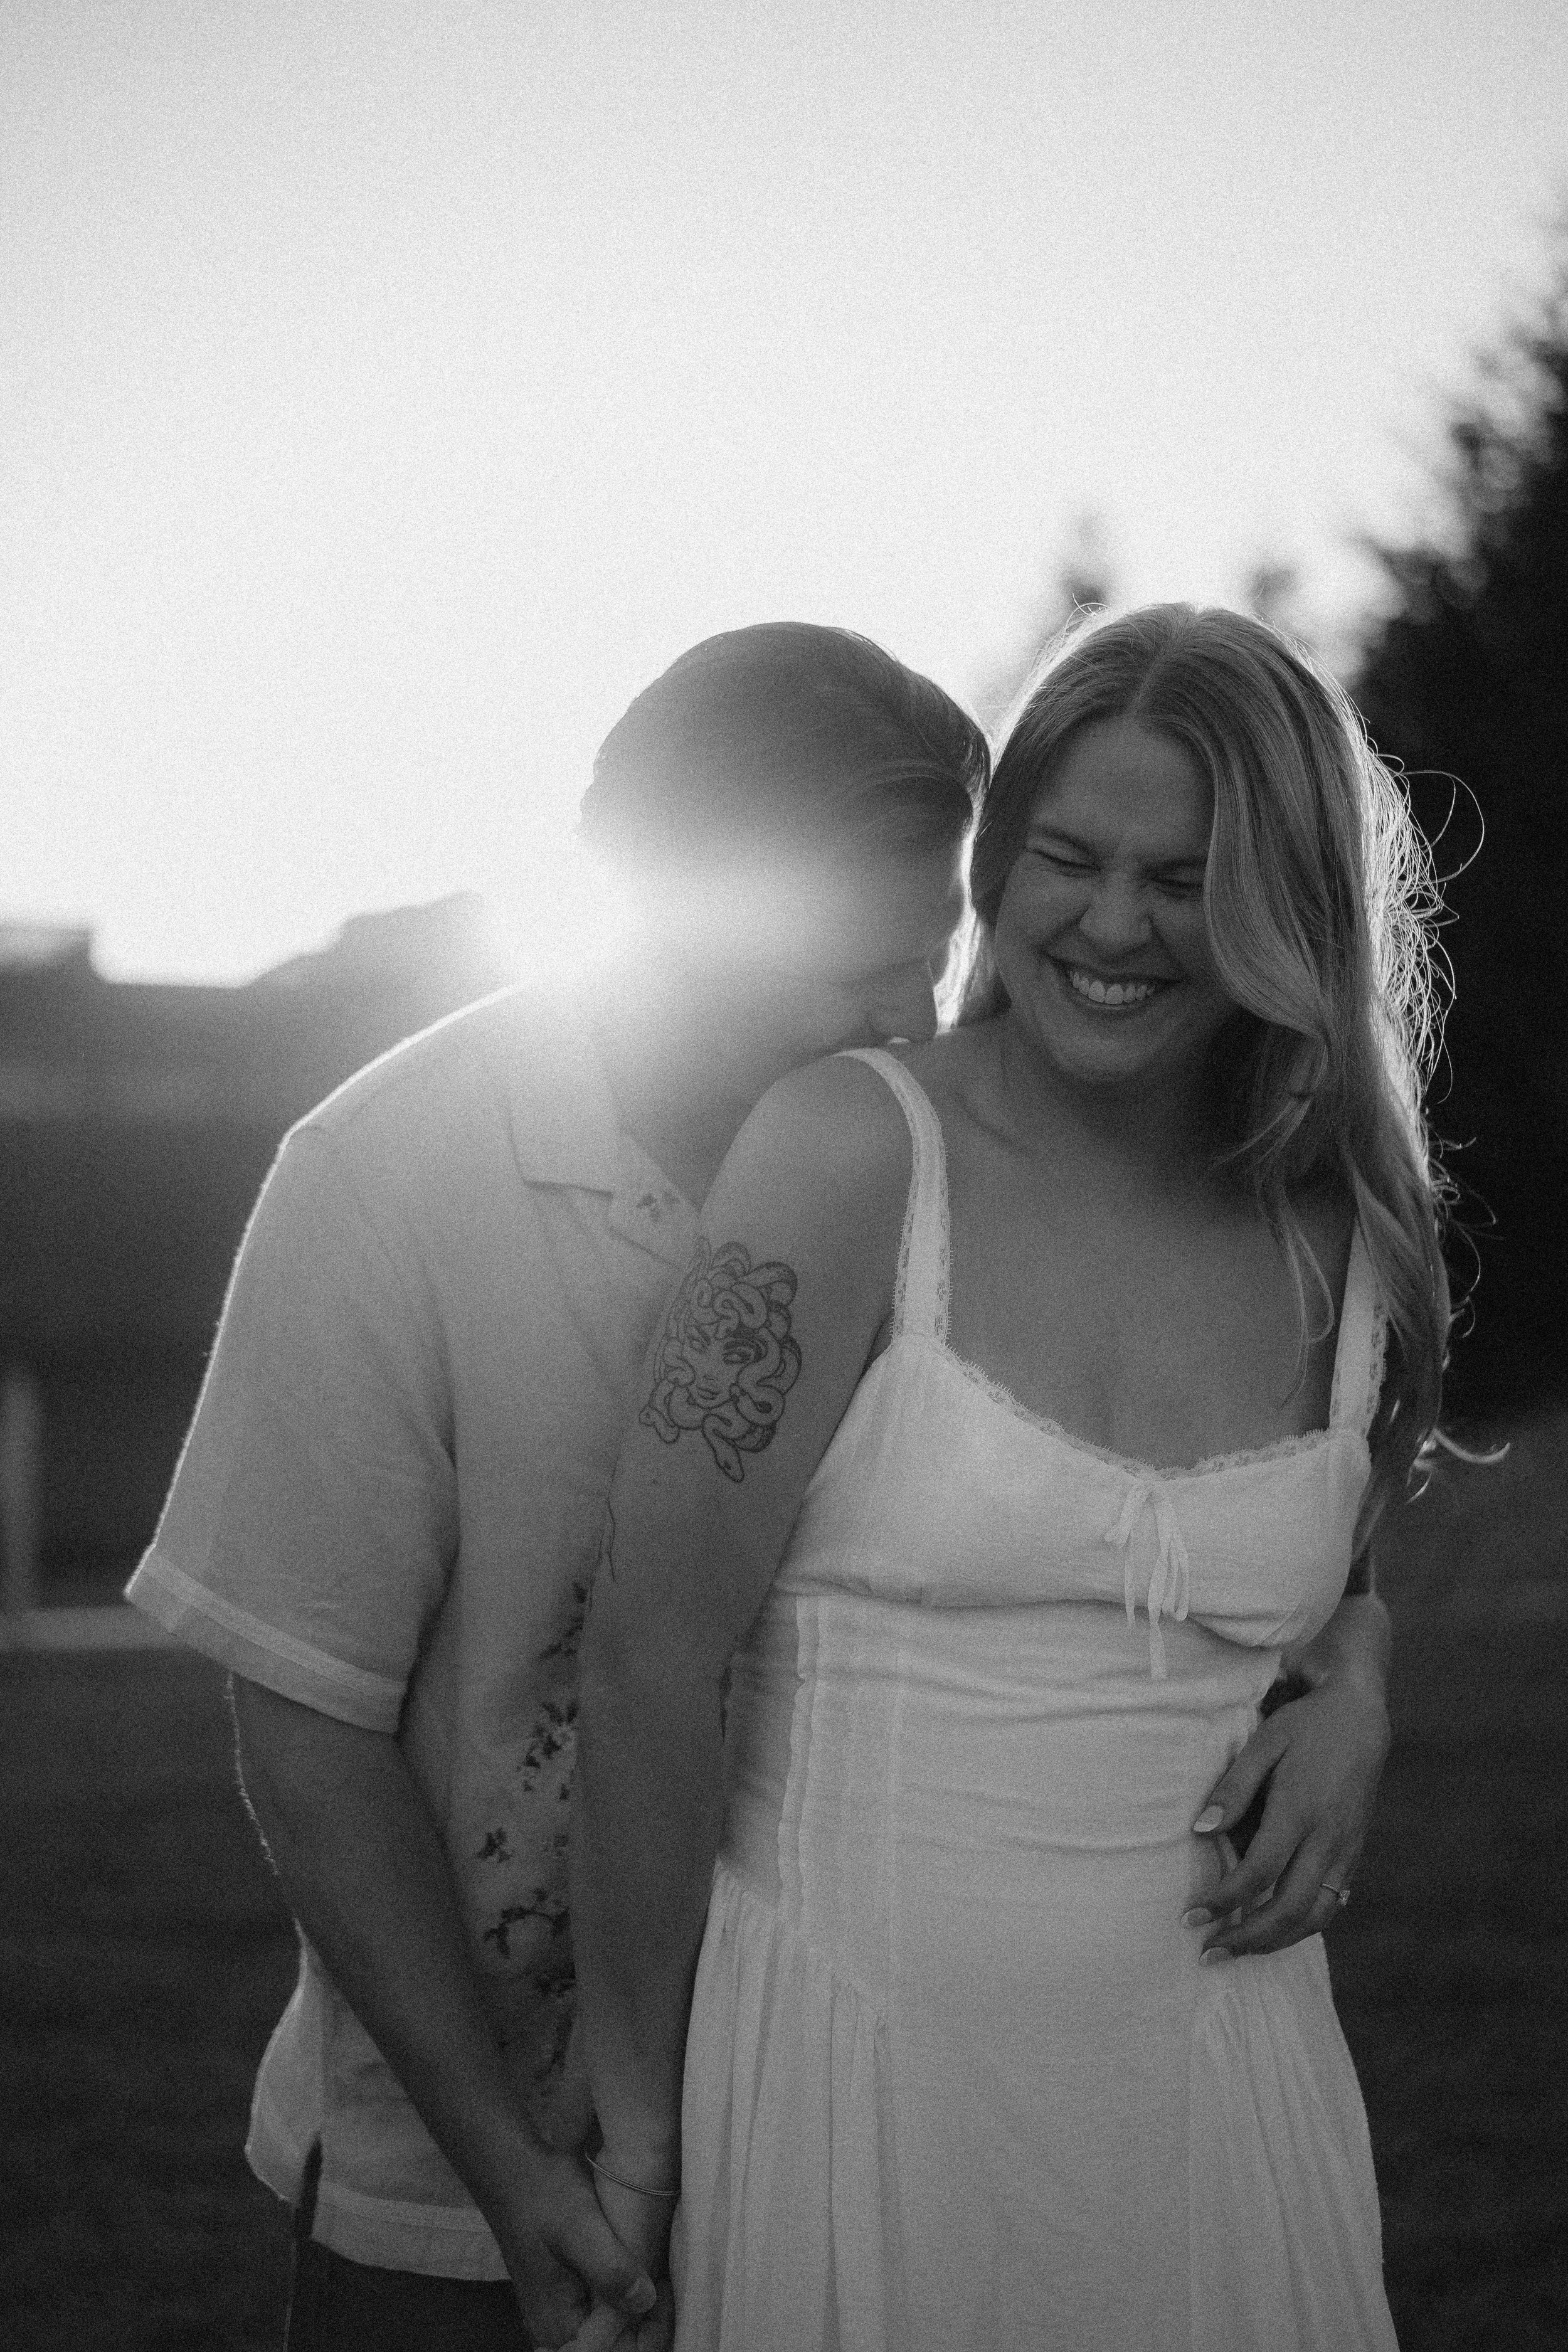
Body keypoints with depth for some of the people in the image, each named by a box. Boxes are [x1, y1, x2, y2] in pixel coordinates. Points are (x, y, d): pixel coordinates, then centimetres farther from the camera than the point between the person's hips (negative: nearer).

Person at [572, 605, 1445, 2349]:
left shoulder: (1355, 1243, 4)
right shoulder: (854, 1150, -10)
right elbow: (652, 1660, -11)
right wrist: (638, 2128, -8)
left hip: (1226, 2085, 4)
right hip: (862, 2070, -4)